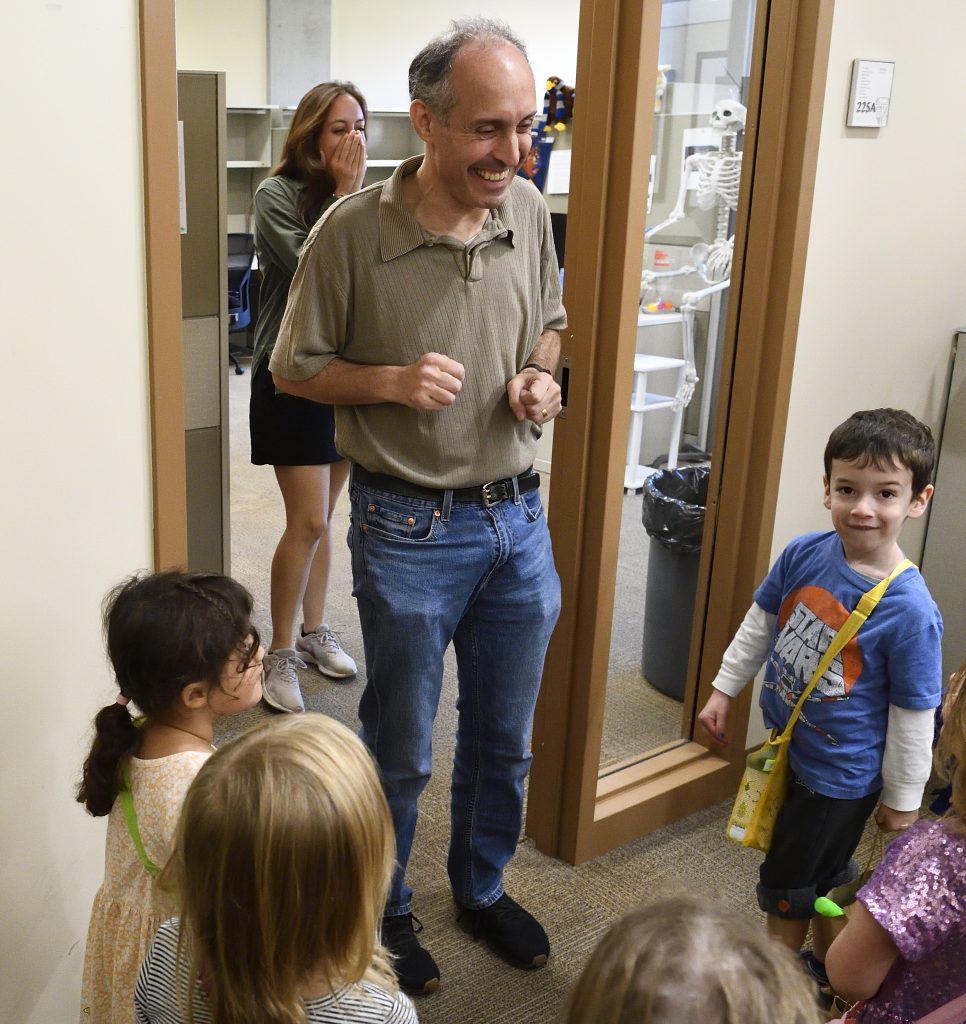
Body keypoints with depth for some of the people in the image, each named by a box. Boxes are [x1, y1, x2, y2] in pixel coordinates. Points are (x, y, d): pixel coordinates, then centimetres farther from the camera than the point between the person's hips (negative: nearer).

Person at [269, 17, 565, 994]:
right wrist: (392, 381, -22)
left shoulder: (528, 211, -2)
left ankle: (483, 888, 45)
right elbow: (294, 367, -5)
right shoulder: (351, 234, -16)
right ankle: (383, 912, 38)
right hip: (407, 527, -4)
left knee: (503, 738, 20)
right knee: (400, 751, 13)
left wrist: (541, 378, -6)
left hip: (516, 515, 5)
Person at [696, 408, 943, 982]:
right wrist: (725, 689, 10)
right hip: (784, 743, 5)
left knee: (788, 883, 14)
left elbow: (914, 716, -16)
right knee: (826, 874, 27)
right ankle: (824, 969, 52)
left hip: (842, 777, -5)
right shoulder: (804, 554, -14)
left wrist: (903, 799, -6)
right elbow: (761, 623, 5)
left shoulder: (911, 610, -28)